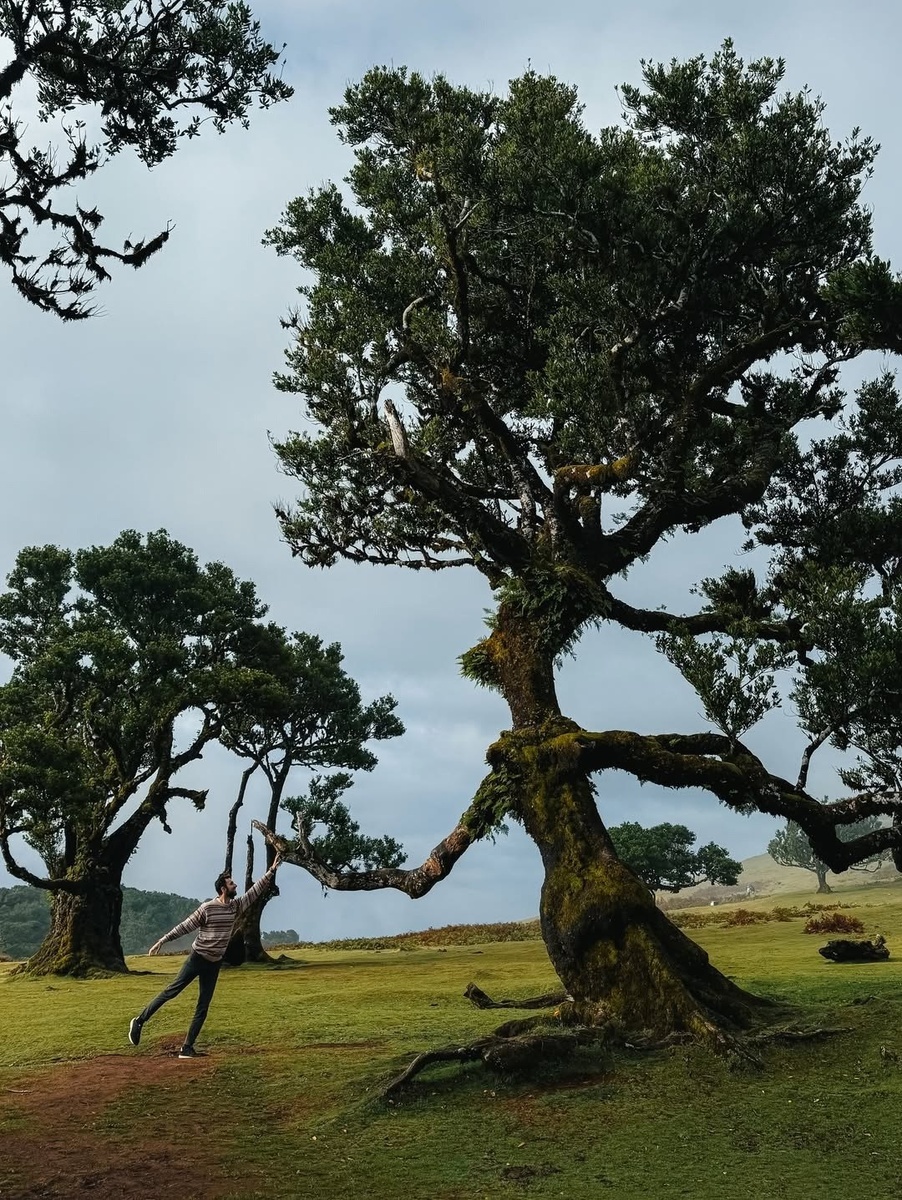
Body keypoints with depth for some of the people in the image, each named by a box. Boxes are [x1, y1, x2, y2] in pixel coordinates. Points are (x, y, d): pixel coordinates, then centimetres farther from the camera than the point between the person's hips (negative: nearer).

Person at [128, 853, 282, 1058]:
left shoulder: (236, 906, 2)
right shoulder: (207, 908, -15)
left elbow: (255, 891, 3)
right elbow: (185, 926, -10)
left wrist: (271, 871, -2)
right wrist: (162, 941, -12)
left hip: (214, 964, 6)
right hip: (197, 958, -5)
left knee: (203, 1008, 3)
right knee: (172, 990, -3)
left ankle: (187, 1048, 7)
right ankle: (140, 1021, 15)